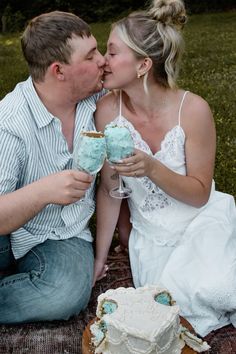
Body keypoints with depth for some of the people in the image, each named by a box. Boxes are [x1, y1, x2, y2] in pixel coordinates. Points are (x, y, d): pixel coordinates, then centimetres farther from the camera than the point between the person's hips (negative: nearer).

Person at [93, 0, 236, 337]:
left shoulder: (193, 110, -19)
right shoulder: (108, 109, -13)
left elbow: (200, 193, -12)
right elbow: (110, 189, -4)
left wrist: (151, 168, -31)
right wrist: (100, 257, 1)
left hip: (201, 221, -1)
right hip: (150, 234, 2)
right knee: (175, 296, -21)